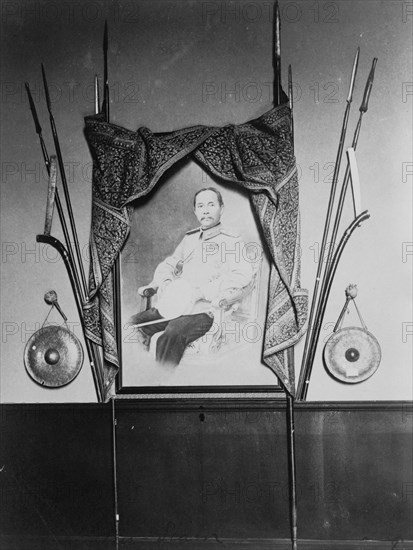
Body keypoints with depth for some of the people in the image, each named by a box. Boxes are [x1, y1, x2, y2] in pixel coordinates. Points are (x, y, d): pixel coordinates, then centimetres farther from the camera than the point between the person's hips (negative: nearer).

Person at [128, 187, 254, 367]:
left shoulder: (231, 241, 3)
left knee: (171, 335, -34)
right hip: (174, 307, 7)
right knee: (134, 323, -12)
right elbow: (168, 264, 31)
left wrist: (202, 292, -18)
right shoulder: (190, 238, 24)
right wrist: (162, 283, 6)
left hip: (203, 311, -7)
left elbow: (242, 275, -12)